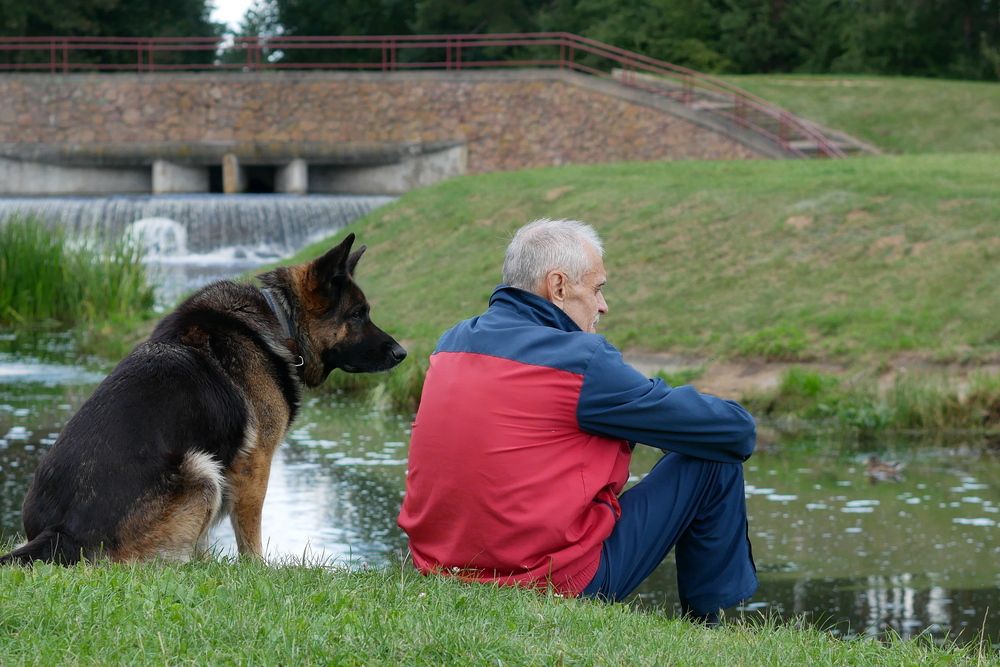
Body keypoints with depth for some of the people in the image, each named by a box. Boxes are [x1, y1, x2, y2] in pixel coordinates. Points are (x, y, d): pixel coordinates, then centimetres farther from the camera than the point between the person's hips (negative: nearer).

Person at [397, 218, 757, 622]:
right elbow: (734, 431, -9)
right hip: (556, 584, -8)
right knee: (715, 460, 4)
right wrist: (741, 428, 14)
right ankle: (708, 621, 17)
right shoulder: (578, 360, -15)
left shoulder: (452, 343, 6)